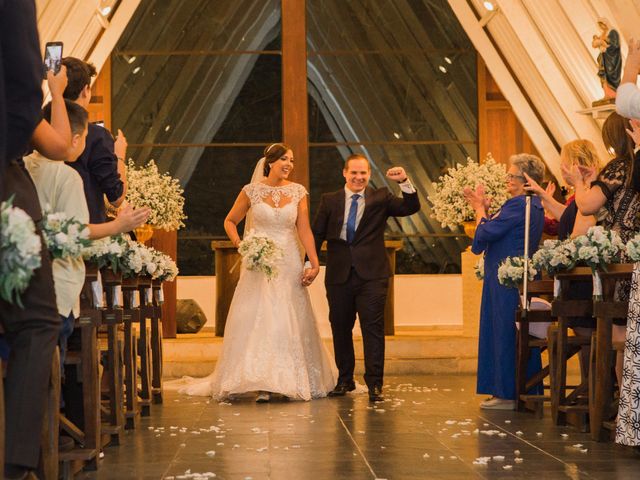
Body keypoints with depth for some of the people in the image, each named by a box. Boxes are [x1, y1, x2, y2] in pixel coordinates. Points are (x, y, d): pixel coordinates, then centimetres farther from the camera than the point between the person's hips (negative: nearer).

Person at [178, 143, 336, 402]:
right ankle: (261, 383, 0)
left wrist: (315, 263, -8)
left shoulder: (298, 192, 4)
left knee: (288, 321, 3)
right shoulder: (252, 191, -1)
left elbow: (304, 230, 0)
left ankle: (292, 380, 13)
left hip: (288, 264, 1)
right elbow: (230, 221, 10)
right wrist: (239, 244, -7)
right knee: (254, 319, -4)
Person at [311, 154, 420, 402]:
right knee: (340, 328, 11)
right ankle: (345, 380, 26)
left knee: (373, 328, -5)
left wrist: (405, 182, -21)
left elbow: (411, 208, -6)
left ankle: (374, 384, -2)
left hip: (371, 276, -2)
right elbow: (317, 234, 7)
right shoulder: (329, 201, 9)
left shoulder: (380, 197, 5)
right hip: (339, 276, 2)